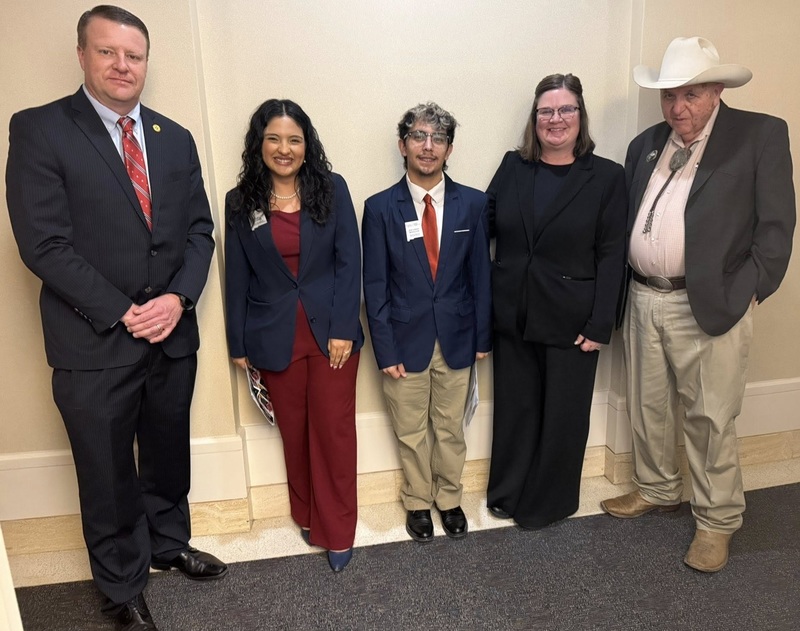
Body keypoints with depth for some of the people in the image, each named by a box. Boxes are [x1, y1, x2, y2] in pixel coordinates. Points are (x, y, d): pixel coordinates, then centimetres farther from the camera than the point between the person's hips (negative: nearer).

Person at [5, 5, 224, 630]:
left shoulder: (176, 138, 8)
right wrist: (122, 314, -16)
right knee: (107, 473, 12)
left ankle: (169, 542, 45)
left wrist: (178, 298, -10)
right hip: (94, 343, -4)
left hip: (173, 335, 4)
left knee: (168, 454, 20)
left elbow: (200, 229, 6)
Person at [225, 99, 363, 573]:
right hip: (275, 339, 2)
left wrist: (343, 329, -11)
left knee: (334, 432, 4)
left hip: (331, 332, -1)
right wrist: (239, 345, 4)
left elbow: (350, 262, -5)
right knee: (294, 433, 14)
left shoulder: (332, 189, -2)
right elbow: (237, 278, 4)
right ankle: (308, 516, 35)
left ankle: (337, 532, 21)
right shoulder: (240, 202, 1)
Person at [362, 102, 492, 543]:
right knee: (411, 432, 15)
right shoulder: (380, 208, -7)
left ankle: (449, 499, 38)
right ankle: (418, 502, 37)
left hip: (456, 338, 1)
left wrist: (483, 336, 2)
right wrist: (385, 349, -9)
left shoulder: (472, 203, -2)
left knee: (450, 428, 17)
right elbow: (375, 286, -6)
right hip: (406, 340, -1)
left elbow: (480, 274, 2)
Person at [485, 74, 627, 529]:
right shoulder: (513, 167, 4)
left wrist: (600, 325, -12)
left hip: (571, 320, -2)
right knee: (514, 408, 14)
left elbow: (611, 257, -7)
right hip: (513, 315, 3)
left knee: (562, 414, 11)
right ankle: (508, 493, 35)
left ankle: (548, 502, 32)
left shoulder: (607, 177, -4)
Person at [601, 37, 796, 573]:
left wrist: (747, 293, -12)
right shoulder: (646, 144, 13)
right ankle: (658, 490, 38)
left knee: (711, 420, 4)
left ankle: (718, 520, 24)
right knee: (648, 407, 17)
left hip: (711, 305, -5)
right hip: (644, 301, 5)